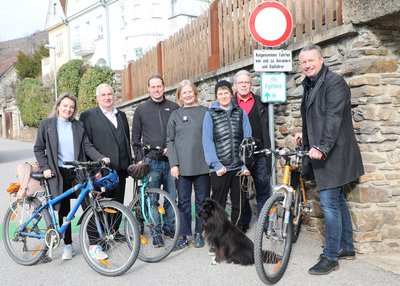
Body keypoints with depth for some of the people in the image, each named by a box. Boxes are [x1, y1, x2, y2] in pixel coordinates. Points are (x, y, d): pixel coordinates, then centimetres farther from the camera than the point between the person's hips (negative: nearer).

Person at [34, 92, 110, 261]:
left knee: (89, 206, -7)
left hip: (77, 172, 1)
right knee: (63, 211, 6)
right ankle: (68, 245, 20)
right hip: (58, 173, -1)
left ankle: (93, 246, -1)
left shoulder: (78, 126, 10)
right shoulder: (46, 125, 5)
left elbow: (87, 146, 4)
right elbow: (38, 149, 6)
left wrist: (101, 158, -12)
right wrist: (45, 167, -6)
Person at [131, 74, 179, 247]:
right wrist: (139, 159, 2)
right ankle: (156, 234, 12)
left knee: (172, 196, 6)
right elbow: (136, 138, 8)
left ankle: (169, 227, 23)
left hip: (170, 160, 1)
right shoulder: (141, 109, 6)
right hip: (151, 162, -1)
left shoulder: (174, 108, 7)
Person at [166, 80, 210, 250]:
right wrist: (173, 164, -4)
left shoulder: (205, 112, 5)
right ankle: (183, 236, 13)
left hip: (202, 165, 0)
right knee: (183, 202, 5)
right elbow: (170, 140, 5)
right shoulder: (175, 115, 7)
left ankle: (199, 233, 19)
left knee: (202, 201, 7)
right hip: (182, 166, 0)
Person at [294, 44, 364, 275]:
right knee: (338, 200, 17)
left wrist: (321, 147, -31)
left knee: (330, 203, -7)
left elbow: (333, 117, -24)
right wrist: (306, 134, 14)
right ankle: (347, 248, 30)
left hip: (332, 153, -10)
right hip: (319, 151, 10)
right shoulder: (309, 85, 14)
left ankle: (331, 258, 2)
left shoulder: (334, 82, -13)